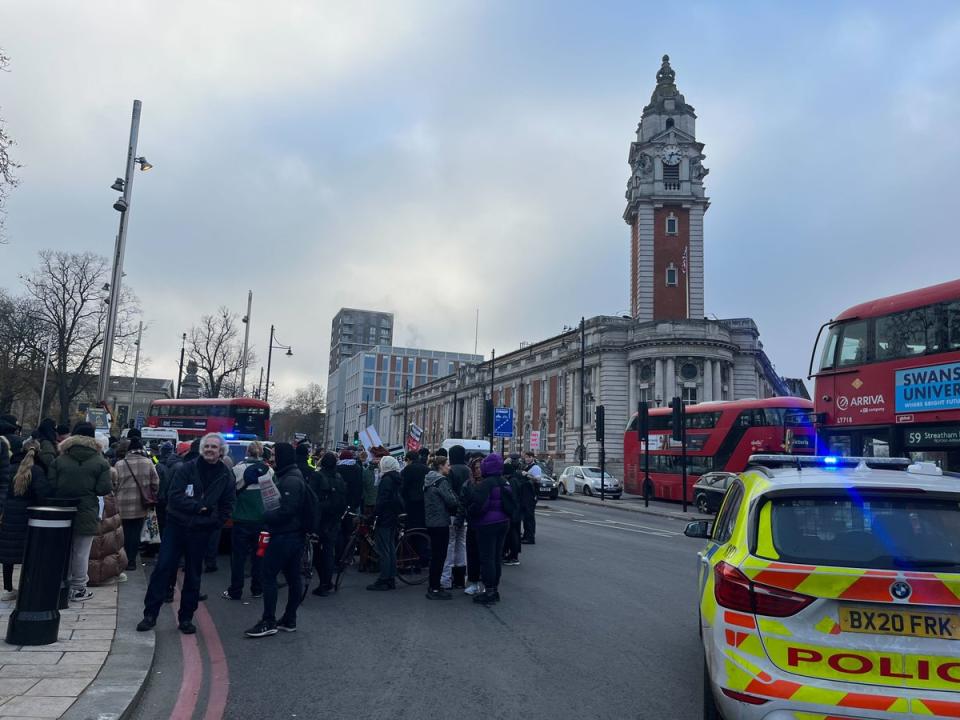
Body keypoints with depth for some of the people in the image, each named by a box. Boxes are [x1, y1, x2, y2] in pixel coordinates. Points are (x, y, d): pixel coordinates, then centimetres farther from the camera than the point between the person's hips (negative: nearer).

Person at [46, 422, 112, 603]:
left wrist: (59, 501, 14)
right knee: (81, 552, 4)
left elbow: (51, 486, -2)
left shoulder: (60, 459, 1)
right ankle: (78, 589, 9)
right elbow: (104, 489, -10)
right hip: (86, 513, -3)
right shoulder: (100, 462, -6)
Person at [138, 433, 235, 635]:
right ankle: (150, 614, 11)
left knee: (193, 576, 9)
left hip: (200, 532, 1)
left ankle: (186, 618, 21)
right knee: (163, 568, -2)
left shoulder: (226, 477, 0)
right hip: (176, 526, -1)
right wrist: (199, 507, -17)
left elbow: (227, 507, 4)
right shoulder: (186, 469, -4)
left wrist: (213, 522, -7)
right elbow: (175, 497, -12)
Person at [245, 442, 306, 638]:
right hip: (296, 534, 10)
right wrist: (269, 514, 4)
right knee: (293, 576, 12)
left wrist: (265, 516, -12)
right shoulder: (294, 476, 14)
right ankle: (289, 620, 20)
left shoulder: (290, 480, -18)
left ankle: (269, 622, 3)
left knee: (269, 575, -3)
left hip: (284, 536, -10)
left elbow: (286, 511, -24)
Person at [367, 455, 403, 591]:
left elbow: (382, 500, -19)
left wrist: (374, 515, -16)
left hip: (384, 518, -9)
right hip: (394, 518, 9)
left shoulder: (386, 479, -15)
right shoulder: (397, 479, 12)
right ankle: (391, 580, 17)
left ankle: (383, 581, -2)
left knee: (383, 550, -5)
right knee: (391, 548, 12)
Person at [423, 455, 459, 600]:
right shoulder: (441, 481, -16)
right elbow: (451, 501, -20)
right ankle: (435, 589, 2)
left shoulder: (428, 481, 12)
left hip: (431, 522, 9)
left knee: (435, 555, 16)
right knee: (439, 556, -3)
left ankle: (433, 587, 23)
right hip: (441, 523, -9)